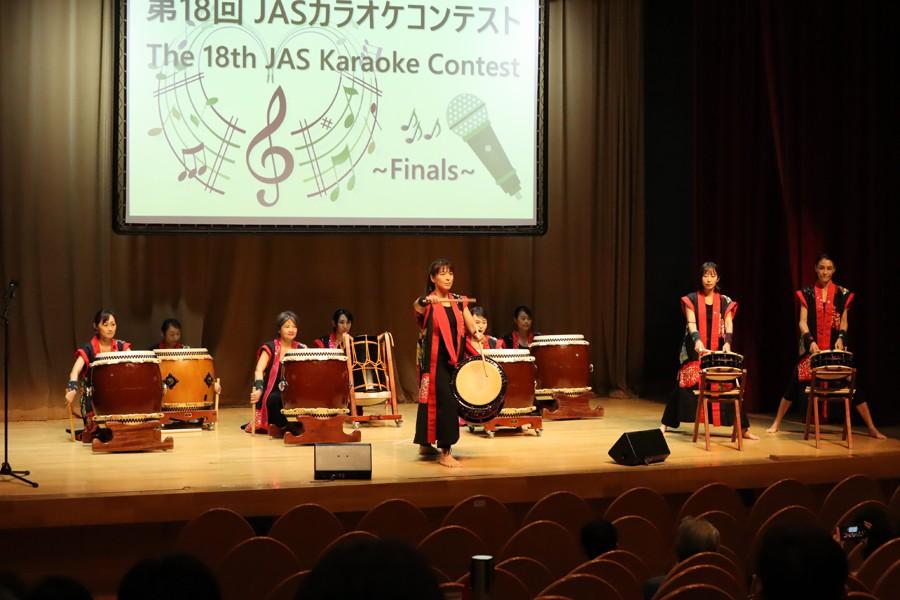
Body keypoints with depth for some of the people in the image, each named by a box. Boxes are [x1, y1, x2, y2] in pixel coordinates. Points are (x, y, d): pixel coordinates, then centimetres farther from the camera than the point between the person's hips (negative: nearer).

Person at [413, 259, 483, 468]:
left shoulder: (459, 301, 10)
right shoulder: (427, 303, -5)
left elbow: (471, 328, 6)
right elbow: (417, 307, -27)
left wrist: (477, 334, -17)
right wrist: (427, 301, -49)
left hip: (455, 358, 5)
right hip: (435, 359, -5)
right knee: (445, 401, -12)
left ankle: (426, 444, 27)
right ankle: (444, 452, -9)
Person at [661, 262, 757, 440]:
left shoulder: (725, 302, 6)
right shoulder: (691, 299, 1)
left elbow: (729, 325, -4)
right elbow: (691, 324, -11)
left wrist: (727, 343, -25)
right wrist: (698, 341, -30)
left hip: (717, 351, 1)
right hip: (695, 351, -1)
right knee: (687, 385, -5)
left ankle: (743, 428, 0)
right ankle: (666, 424, 5)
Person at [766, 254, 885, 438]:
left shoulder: (842, 294, 3)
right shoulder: (807, 293, 1)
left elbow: (844, 322, 6)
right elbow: (802, 322, -3)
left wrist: (841, 338, -12)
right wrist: (810, 341, -18)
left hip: (835, 347, 0)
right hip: (811, 347, 0)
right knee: (796, 383, 1)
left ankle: (871, 428, 3)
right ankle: (777, 423, 13)